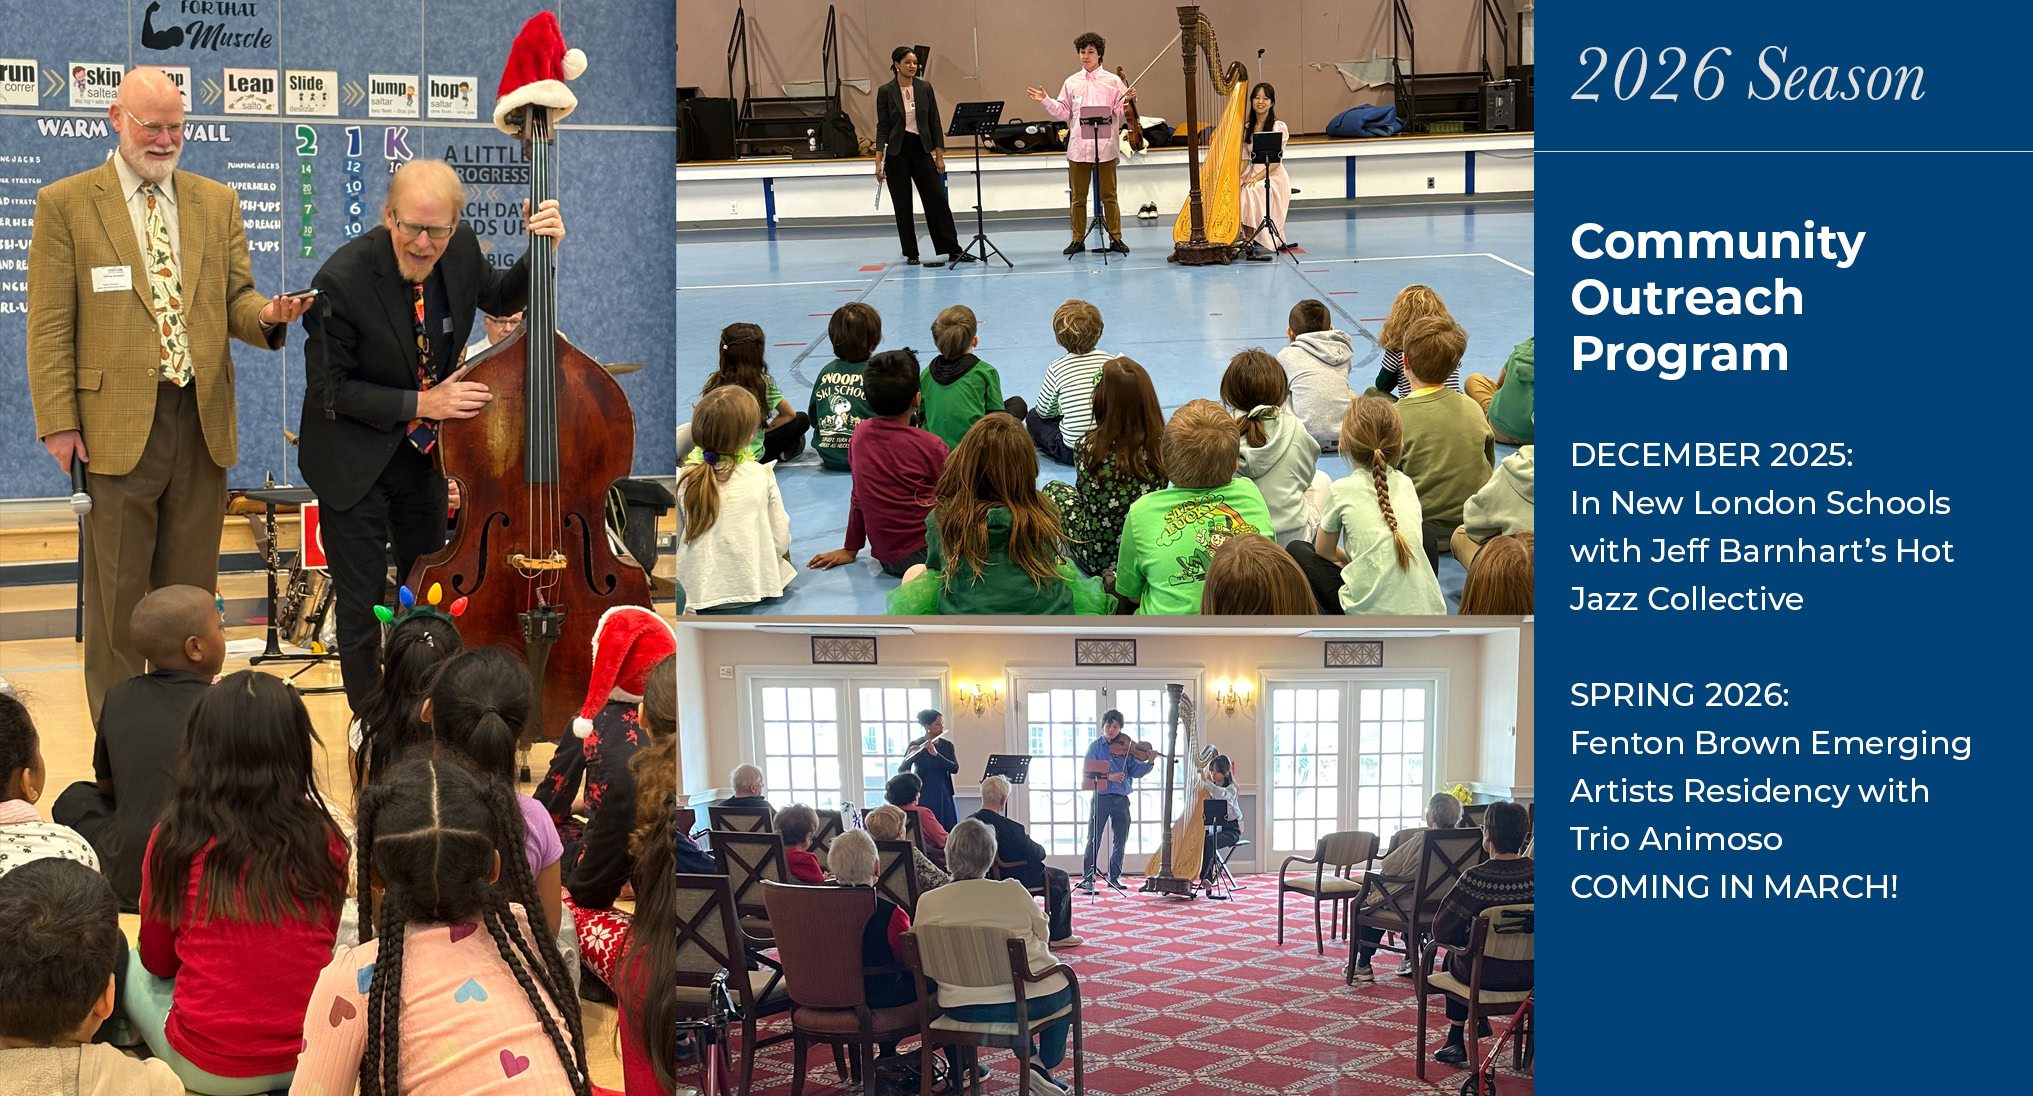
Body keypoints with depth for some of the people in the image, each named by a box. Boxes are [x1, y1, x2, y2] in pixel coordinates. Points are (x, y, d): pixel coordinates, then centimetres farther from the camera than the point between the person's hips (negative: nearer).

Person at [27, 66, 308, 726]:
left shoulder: (217, 202, 12)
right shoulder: (66, 204, 0)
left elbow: (233, 301, 13)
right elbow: (50, 324, -2)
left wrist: (266, 314, -12)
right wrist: (58, 422, -9)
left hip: (202, 423, 4)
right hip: (116, 423, -3)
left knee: (191, 589, 10)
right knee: (118, 593, 3)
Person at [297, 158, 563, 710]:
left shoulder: (461, 247, -12)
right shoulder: (343, 279, -27)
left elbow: (498, 296, 10)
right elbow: (330, 388, -19)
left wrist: (541, 252, -9)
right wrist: (420, 403, -25)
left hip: (425, 454, 6)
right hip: (355, 461, -5)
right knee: (361, 607, 4)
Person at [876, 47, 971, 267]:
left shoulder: (925, 88, 3)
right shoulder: (885, 91, -4)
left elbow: (935, 123, 5)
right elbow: (882, 127, -5)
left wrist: (939, 156, 0)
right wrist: (878, 162, -9)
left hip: (921, 150, 2)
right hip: (897, 152, -2)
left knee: (937, 199, -2)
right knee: (902, 204, 2)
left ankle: (951, 249, 3)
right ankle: (910, 253, 12)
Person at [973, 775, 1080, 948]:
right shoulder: (1008, 827, -32)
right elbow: (1037, 854, -20)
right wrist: (1038, 845, 3)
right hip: (1013, 880, -7)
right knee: (1061, 879, 16)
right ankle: (1059, 935, 20)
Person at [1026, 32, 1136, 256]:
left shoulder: (1113, 81, 4)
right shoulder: (1071, 83, 10)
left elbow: (1120, 112, 2)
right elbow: (1063, 113, 11)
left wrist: (1128, 101, -17)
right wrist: (1045, 101, 0)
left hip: (1105, 147, -2)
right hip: (1078, 147, 2)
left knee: (1108, 195, 2)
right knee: (1078, 197, 6)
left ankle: (1115, 238, 8)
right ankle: (1078, 239, 13)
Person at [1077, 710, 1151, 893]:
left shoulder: (1125, 748, 6)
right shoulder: (1095, 747, 2)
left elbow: (1135, 771, 0)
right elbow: (1088, 773, -6)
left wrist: (1150, 763, -17)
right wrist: (1108, 776, -20)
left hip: (1121, 800, 3)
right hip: (1101, 797, -3)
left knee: (1121, 840, 8)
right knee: (1094, 839, -4)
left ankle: (1114, 877, 19)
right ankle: (1087, 878, -1)